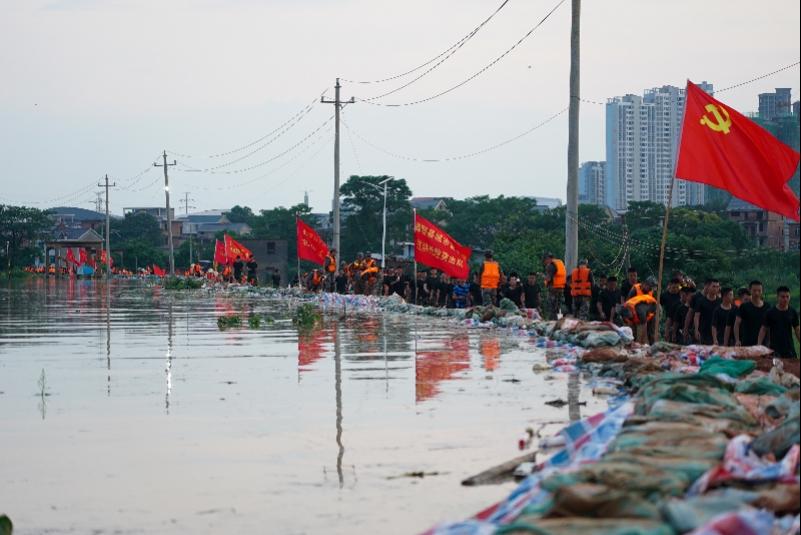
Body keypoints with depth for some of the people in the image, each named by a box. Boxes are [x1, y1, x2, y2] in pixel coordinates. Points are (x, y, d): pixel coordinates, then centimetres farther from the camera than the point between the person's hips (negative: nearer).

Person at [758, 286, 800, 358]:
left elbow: (797, 330, 11)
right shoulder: (770, 313, -2)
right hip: (775, 350, -3)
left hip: (789, 349, 3)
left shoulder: (793, 312, 5)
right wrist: (759, 345, -12)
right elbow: (763, 329, -2)